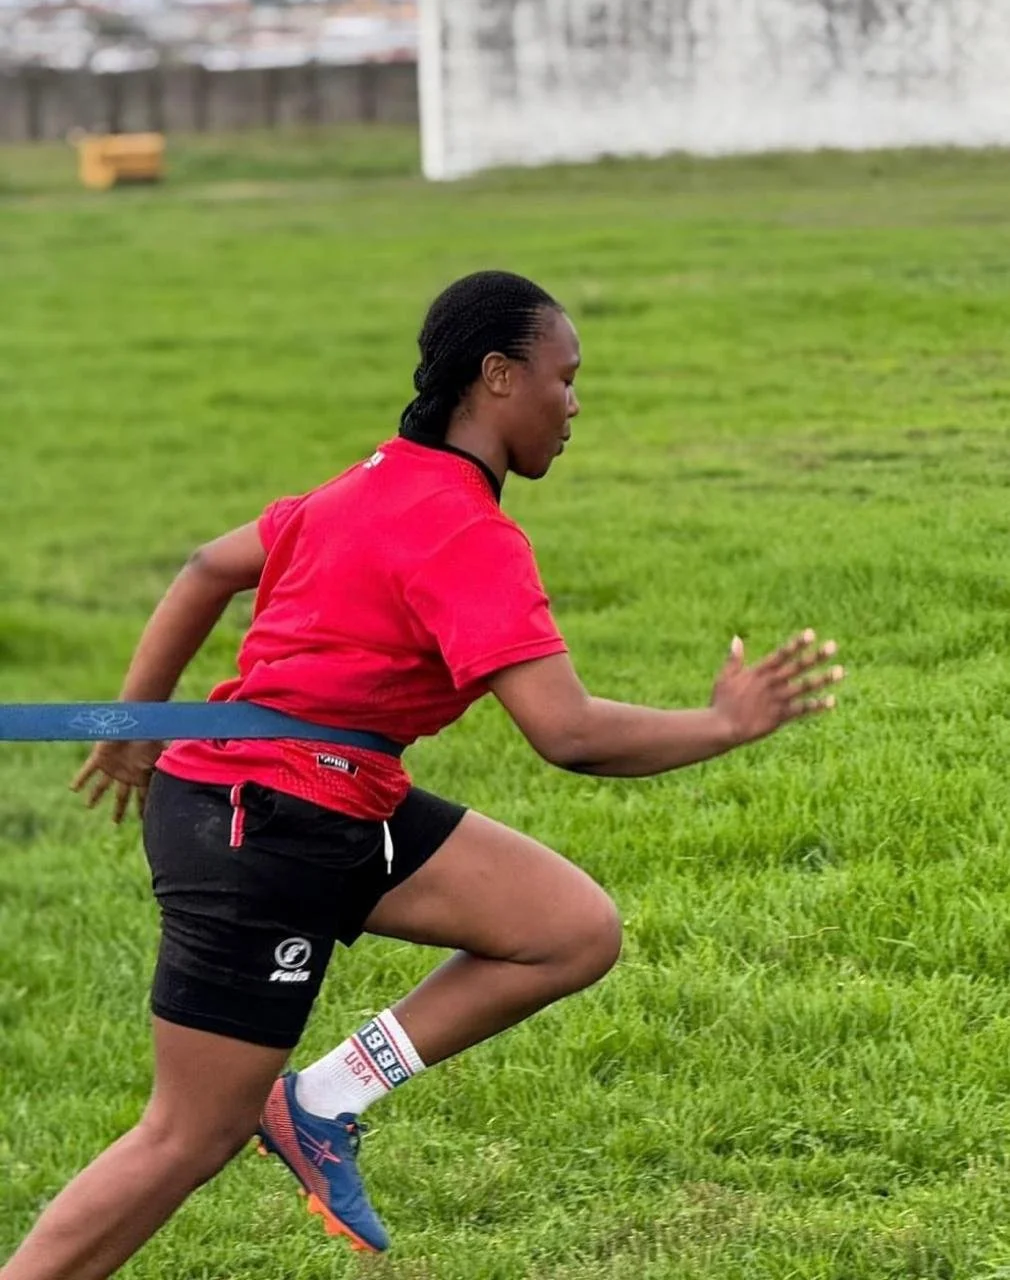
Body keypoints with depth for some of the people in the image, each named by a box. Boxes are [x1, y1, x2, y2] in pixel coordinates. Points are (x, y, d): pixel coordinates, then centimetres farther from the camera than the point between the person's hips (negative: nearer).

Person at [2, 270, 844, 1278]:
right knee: (192, 1139, -4)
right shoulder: (469, 535, -19)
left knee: (578, 930, 0)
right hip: (259, 828, -10)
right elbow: (569, 734, -25)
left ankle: (322, 1106, 6)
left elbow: (210, 569, 20)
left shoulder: (384, 484, 11)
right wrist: (725, 725, -13)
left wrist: (136, 725, 26)